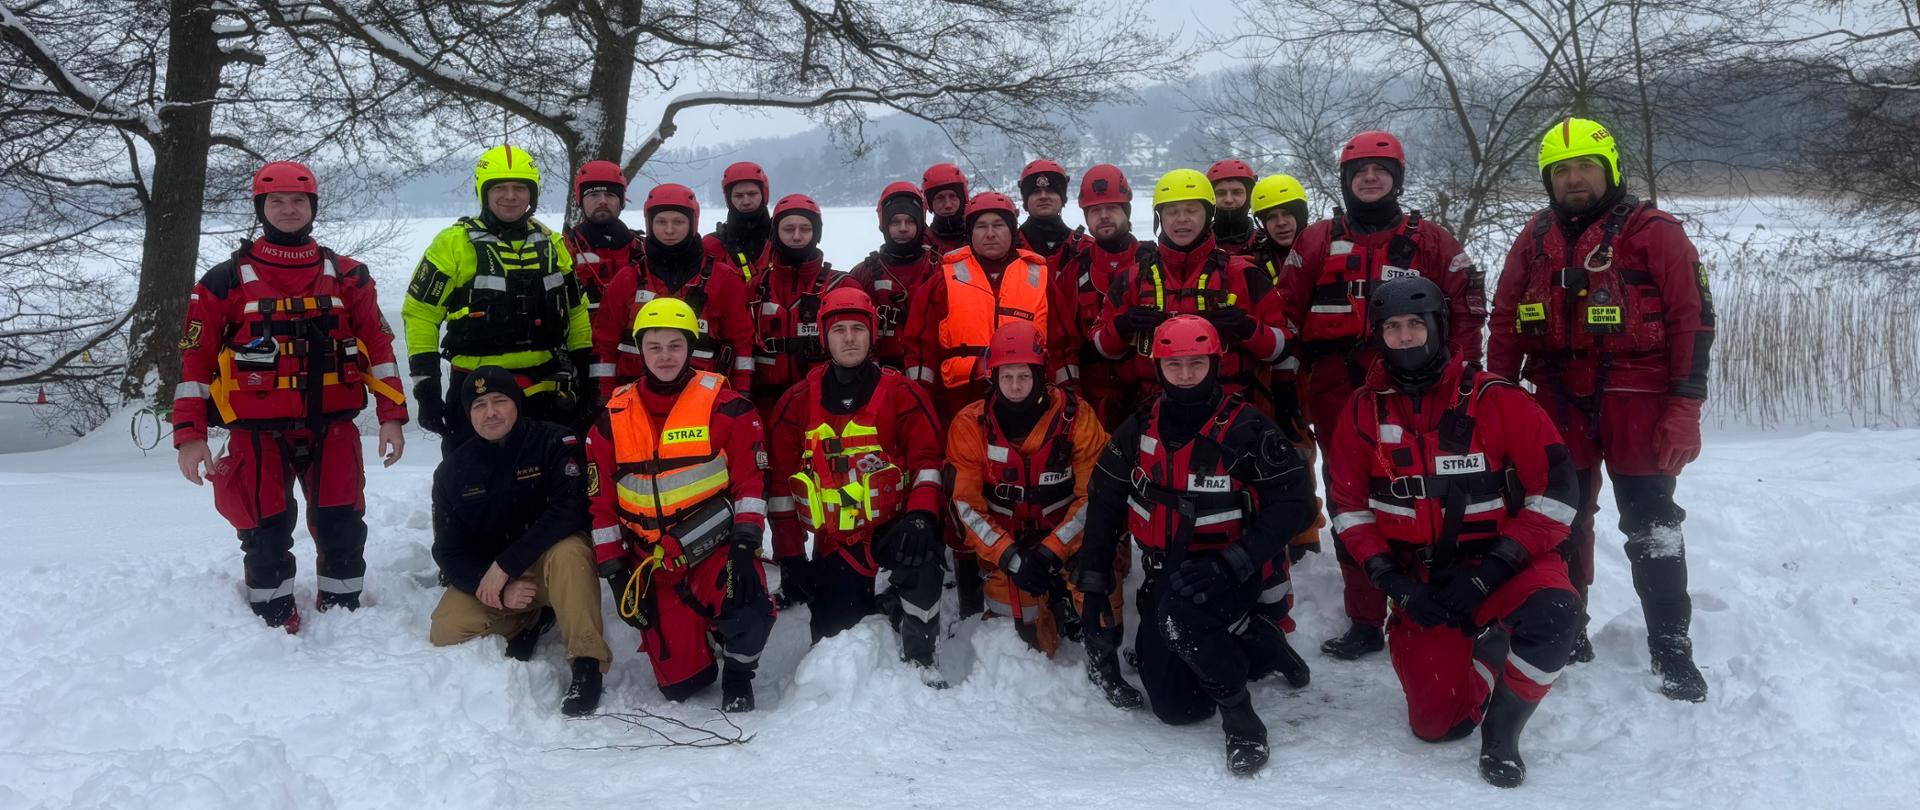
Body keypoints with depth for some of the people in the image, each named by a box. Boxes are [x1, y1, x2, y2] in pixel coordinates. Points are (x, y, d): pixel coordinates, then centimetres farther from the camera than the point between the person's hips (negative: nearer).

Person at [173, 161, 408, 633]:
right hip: (258, 434, -1)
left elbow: (378, 347, 8)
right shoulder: (227, 282, 3)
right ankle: (276, 628, 15)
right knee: (266, 536, 0)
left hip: (332, 429, 1)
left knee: (342, 532, 0)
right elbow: (195, 358, 3)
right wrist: (189, 433, -4)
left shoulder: (347, 277, 9)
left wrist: (391, 415, -1)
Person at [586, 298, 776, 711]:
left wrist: (746, 538, -15)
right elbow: (601, 500, 9)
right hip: (653, 562, 3)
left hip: (716, 546, -2)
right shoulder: (614, 417, 5)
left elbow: (750, 476, -3)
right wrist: (612, 568, 4)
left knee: (748, 610, -34)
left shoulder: (724, 405, -4)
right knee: (679, 682, -3)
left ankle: (738, 672, 0)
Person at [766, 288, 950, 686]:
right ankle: (870, 607, 27)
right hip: (833, 545, 2)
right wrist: (789, 556, 2)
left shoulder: (900, 392, 0)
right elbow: (781, 482, 6)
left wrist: (920, 516, -23)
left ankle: (919, 658, -15)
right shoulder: (799, 402, 4)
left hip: (892, 529, -2)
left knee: (921, 556, -36)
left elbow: (927, 459, -5)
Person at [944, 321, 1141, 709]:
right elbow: (965, 504, -10)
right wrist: (1011, 558, -22)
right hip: (1003, 547, 1)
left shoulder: (1075, 415, -11)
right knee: (1031, 643, -10)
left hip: (1066, 537, 0)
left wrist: (1050, 552, -22)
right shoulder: (970, 425, -9)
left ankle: (1102, 663, -15)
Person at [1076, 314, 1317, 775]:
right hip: (1167, 577, 5)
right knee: (1175, 709, -2)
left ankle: (1242, 722, -18)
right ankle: (1263, 651, 20)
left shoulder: (1245, 431, -15)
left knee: (1179, 613, -37)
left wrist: (1234, 563, -31)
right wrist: (1093, 592, 1)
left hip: (1237, 578, -5)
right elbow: (1104, 507, 5)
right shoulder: (1138, 431, -1)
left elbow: (1295, 501, -20)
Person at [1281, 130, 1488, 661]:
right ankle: (1365, 621, 11)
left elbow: (1467, 306, 8)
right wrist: (1295, 372, 1)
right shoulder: (1317, 241, 12)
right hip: (1337, 394, 1)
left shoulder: (1429, 242, 10)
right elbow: (1287, 308, 8)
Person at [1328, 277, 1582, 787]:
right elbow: (1349, 507, 2)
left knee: (1552, 612, -36)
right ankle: (1484, 645, 27)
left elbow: (1555, 488, -13)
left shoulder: (1495, 399, -13)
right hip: (1420, 580, 2)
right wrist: (1395, 582, -11)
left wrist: (1490, 571, -19)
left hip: (1501, 562, -2)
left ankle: (1501, 732, -9)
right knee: (1437, 724, -6)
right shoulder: (1362, 412, -4)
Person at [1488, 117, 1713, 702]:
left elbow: (1692, 319, -7)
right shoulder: (1535, 239, 10)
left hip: (1637, 406, -4)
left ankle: (1671, 649, 10)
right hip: (1559, 406, 4)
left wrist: (1684, 409, -14)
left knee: (1652, 530, 0)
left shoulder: (1654, 232, -3)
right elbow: (1505, 322, 12)